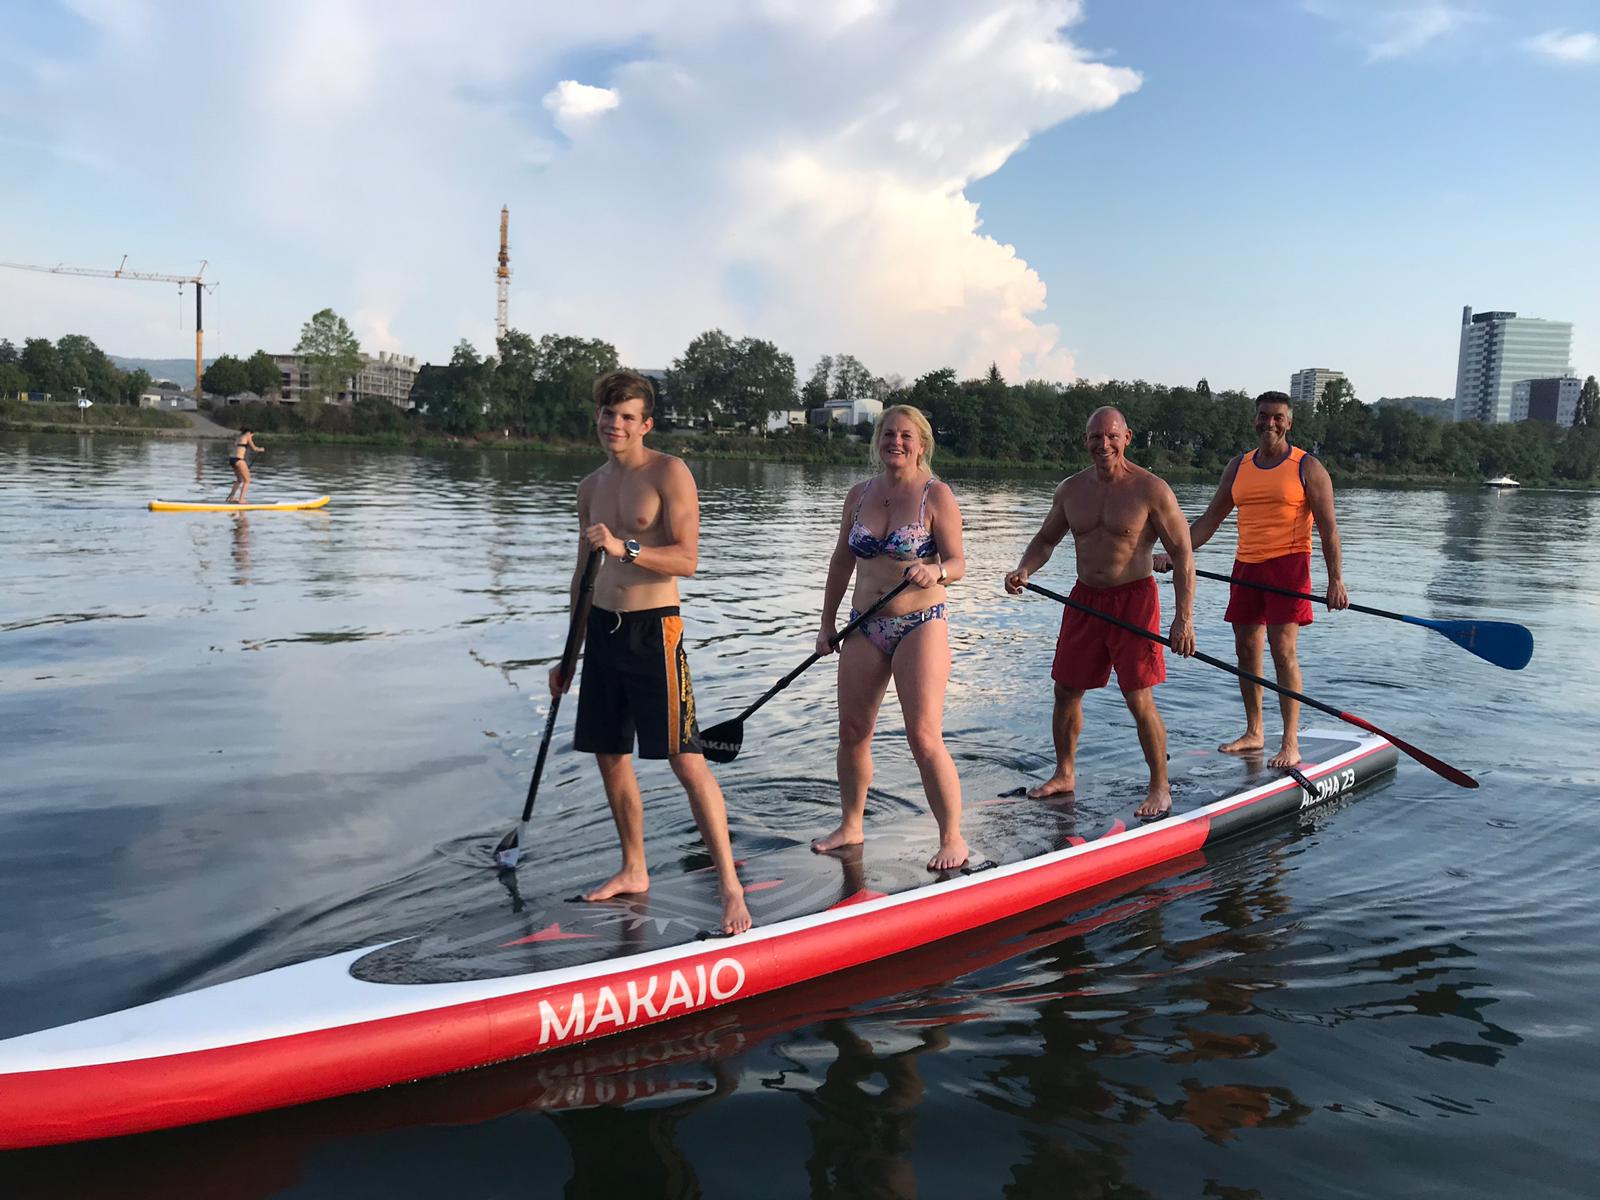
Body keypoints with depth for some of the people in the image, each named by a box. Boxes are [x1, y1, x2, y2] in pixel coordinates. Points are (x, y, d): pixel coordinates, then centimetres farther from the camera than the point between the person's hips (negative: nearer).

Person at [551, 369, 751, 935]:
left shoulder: (669, 473, -7)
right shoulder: (591, 486, 13)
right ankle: (633, 871, 27)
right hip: (602, 628, 7)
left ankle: (730, 885, -4)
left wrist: (625, 548, -28)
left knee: (686, 761, -10)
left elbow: (687, 559, -14)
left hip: (652, 629, -7)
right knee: (610, 756, 12)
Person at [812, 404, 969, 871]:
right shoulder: (859, 495, 8)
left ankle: (952, 838, 3)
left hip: (920, 627, -5)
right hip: (864, 627, 5)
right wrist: (827, 622, 16)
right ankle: (850, 826, 27)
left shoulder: (936, 495, -6)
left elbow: (958, 562, -10)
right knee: (852, 732, 9)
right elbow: (842, 560, 16)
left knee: (924, 737, -10)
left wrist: (935, 572, -32)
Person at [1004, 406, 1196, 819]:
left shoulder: (1151, 490, -11)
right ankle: (1064, 774, 29)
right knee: (1066, 691, 11)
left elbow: (1183, 555, -9)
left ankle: (1160, 788, 10)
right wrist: (1024, 570, -6)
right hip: (1084, 597, 5)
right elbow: (1045, 540, 16)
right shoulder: (1072, 489, 4)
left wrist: (1184, 617, -16)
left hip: (1133, 598, -5)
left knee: (1139, 700, -6)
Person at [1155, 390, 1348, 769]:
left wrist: (1335, 579, -13)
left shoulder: (1307, 467, -2)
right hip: (1246, 566, 6)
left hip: (1288, 565, -5)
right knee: (1246, 649, 8)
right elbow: (1209, 520, 14)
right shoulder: (1238, 467, 12)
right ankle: (1254, 733, 21)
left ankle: (1291, 744, -5)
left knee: (1283, 651, -10)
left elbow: (1327, 527, -5)